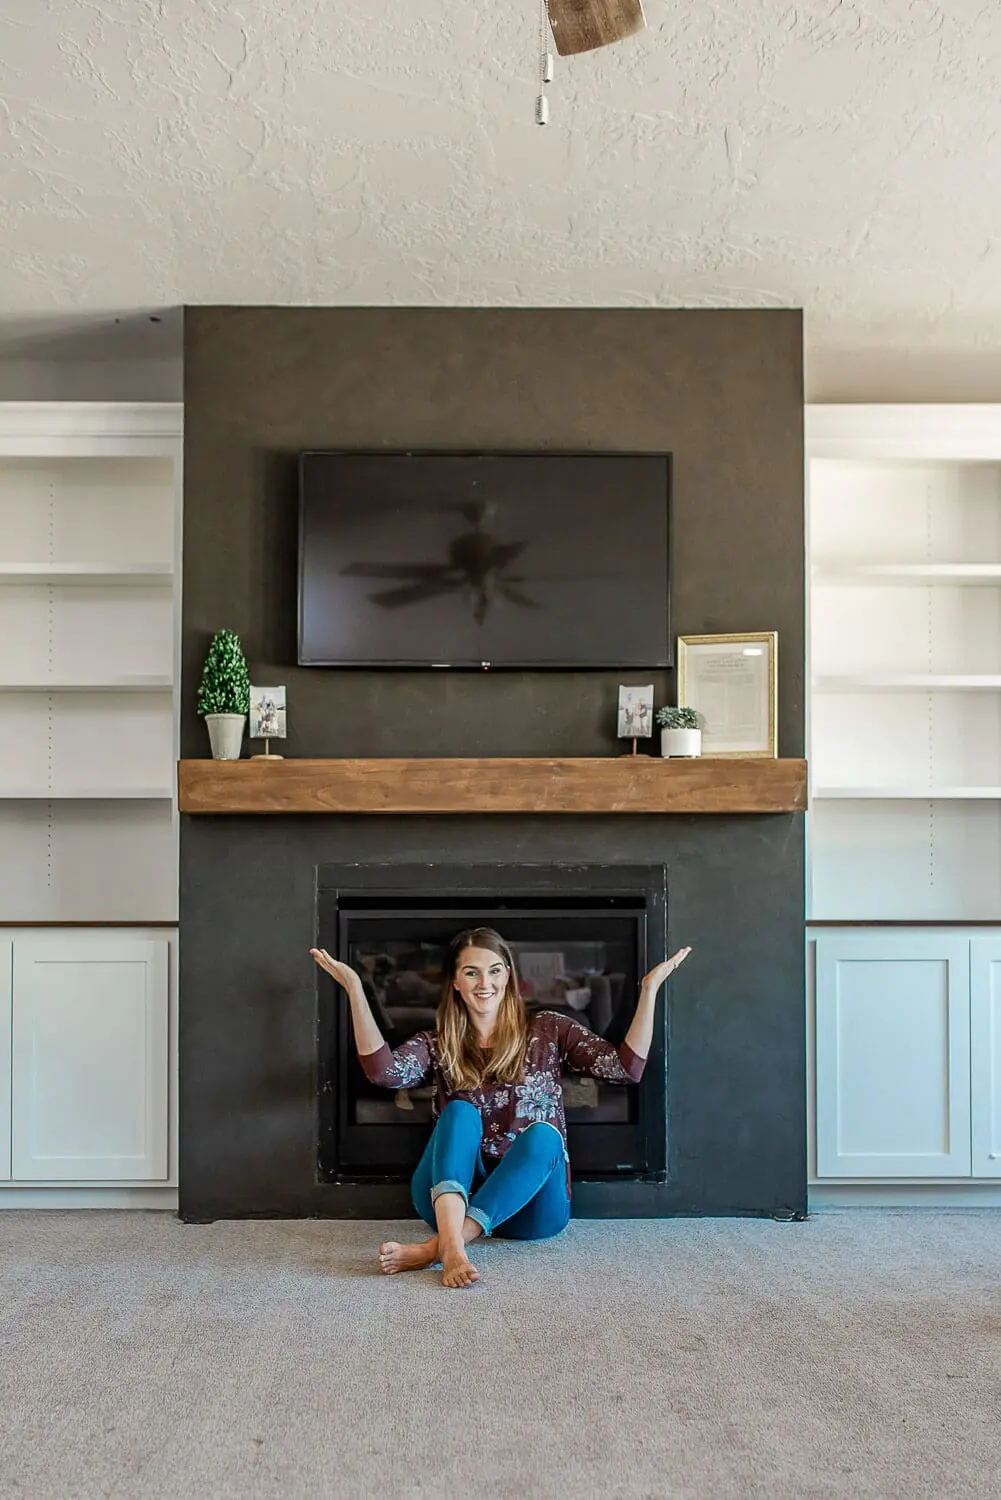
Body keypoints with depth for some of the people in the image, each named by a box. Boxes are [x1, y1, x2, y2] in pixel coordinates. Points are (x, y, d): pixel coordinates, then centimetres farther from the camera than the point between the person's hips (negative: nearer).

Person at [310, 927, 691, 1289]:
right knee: (460, 1112, -24)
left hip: (529, 1202, 0)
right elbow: (384, 1071, -11)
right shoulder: (437, 1045, 11)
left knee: (542, 1134, -30)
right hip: (453, 1197, 1)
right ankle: (452, 1248, -46)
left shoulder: (549, 1032, 9)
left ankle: (432, 1249, -42)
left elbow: (627, 1067, -3)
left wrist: (649, 989, -10)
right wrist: (355, 990, -16)